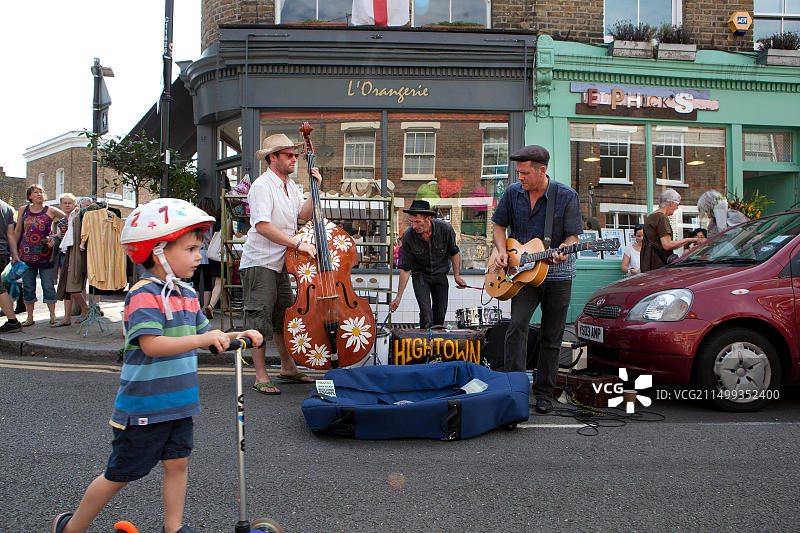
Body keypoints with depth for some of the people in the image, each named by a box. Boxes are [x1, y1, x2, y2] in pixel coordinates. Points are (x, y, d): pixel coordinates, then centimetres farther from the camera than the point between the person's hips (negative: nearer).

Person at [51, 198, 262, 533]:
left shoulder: (187, 295, 8)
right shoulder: (144, 295, -20)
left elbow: (205, 336, 17)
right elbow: (151, 344, -32)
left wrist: (238, 336, 1)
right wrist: (200, 340, -40)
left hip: (177, 404, 8)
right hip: (143, 407, -7)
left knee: (177, 462, 12)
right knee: (120, 474, 6)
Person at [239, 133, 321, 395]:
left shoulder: (289, 186, 13)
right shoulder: (262, 185, -14)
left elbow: (304, 214, 11)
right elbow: (262, 226, -25)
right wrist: (298, 243, -26)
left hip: (280, 263, 9)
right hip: (259, 263, -9)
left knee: (284, 316, 14)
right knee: (260, 318, -4)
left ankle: (288, 368, 26)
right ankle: (261, 378, 3)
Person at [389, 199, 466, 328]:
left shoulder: (445, 229, -21)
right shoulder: (408, 237, -22)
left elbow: (454, 253, 0)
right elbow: (405, 269, -14)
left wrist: (457, 276, 2)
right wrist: (398, 297, -14)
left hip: (440, 275, 2)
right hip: (420, 275, -2)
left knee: (440, 315, 4)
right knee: (426, 312, -18)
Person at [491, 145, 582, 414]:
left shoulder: (567, 196, -8)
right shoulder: (513, 193, 0)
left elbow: (573, 236, -5)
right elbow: (499, 226, 12)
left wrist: (564, 251, -27)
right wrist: (502, 252, -5)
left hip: (557, 274, -1)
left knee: (551, 338, 6)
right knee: (517, 326, -19)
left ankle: (543, 392, 19)